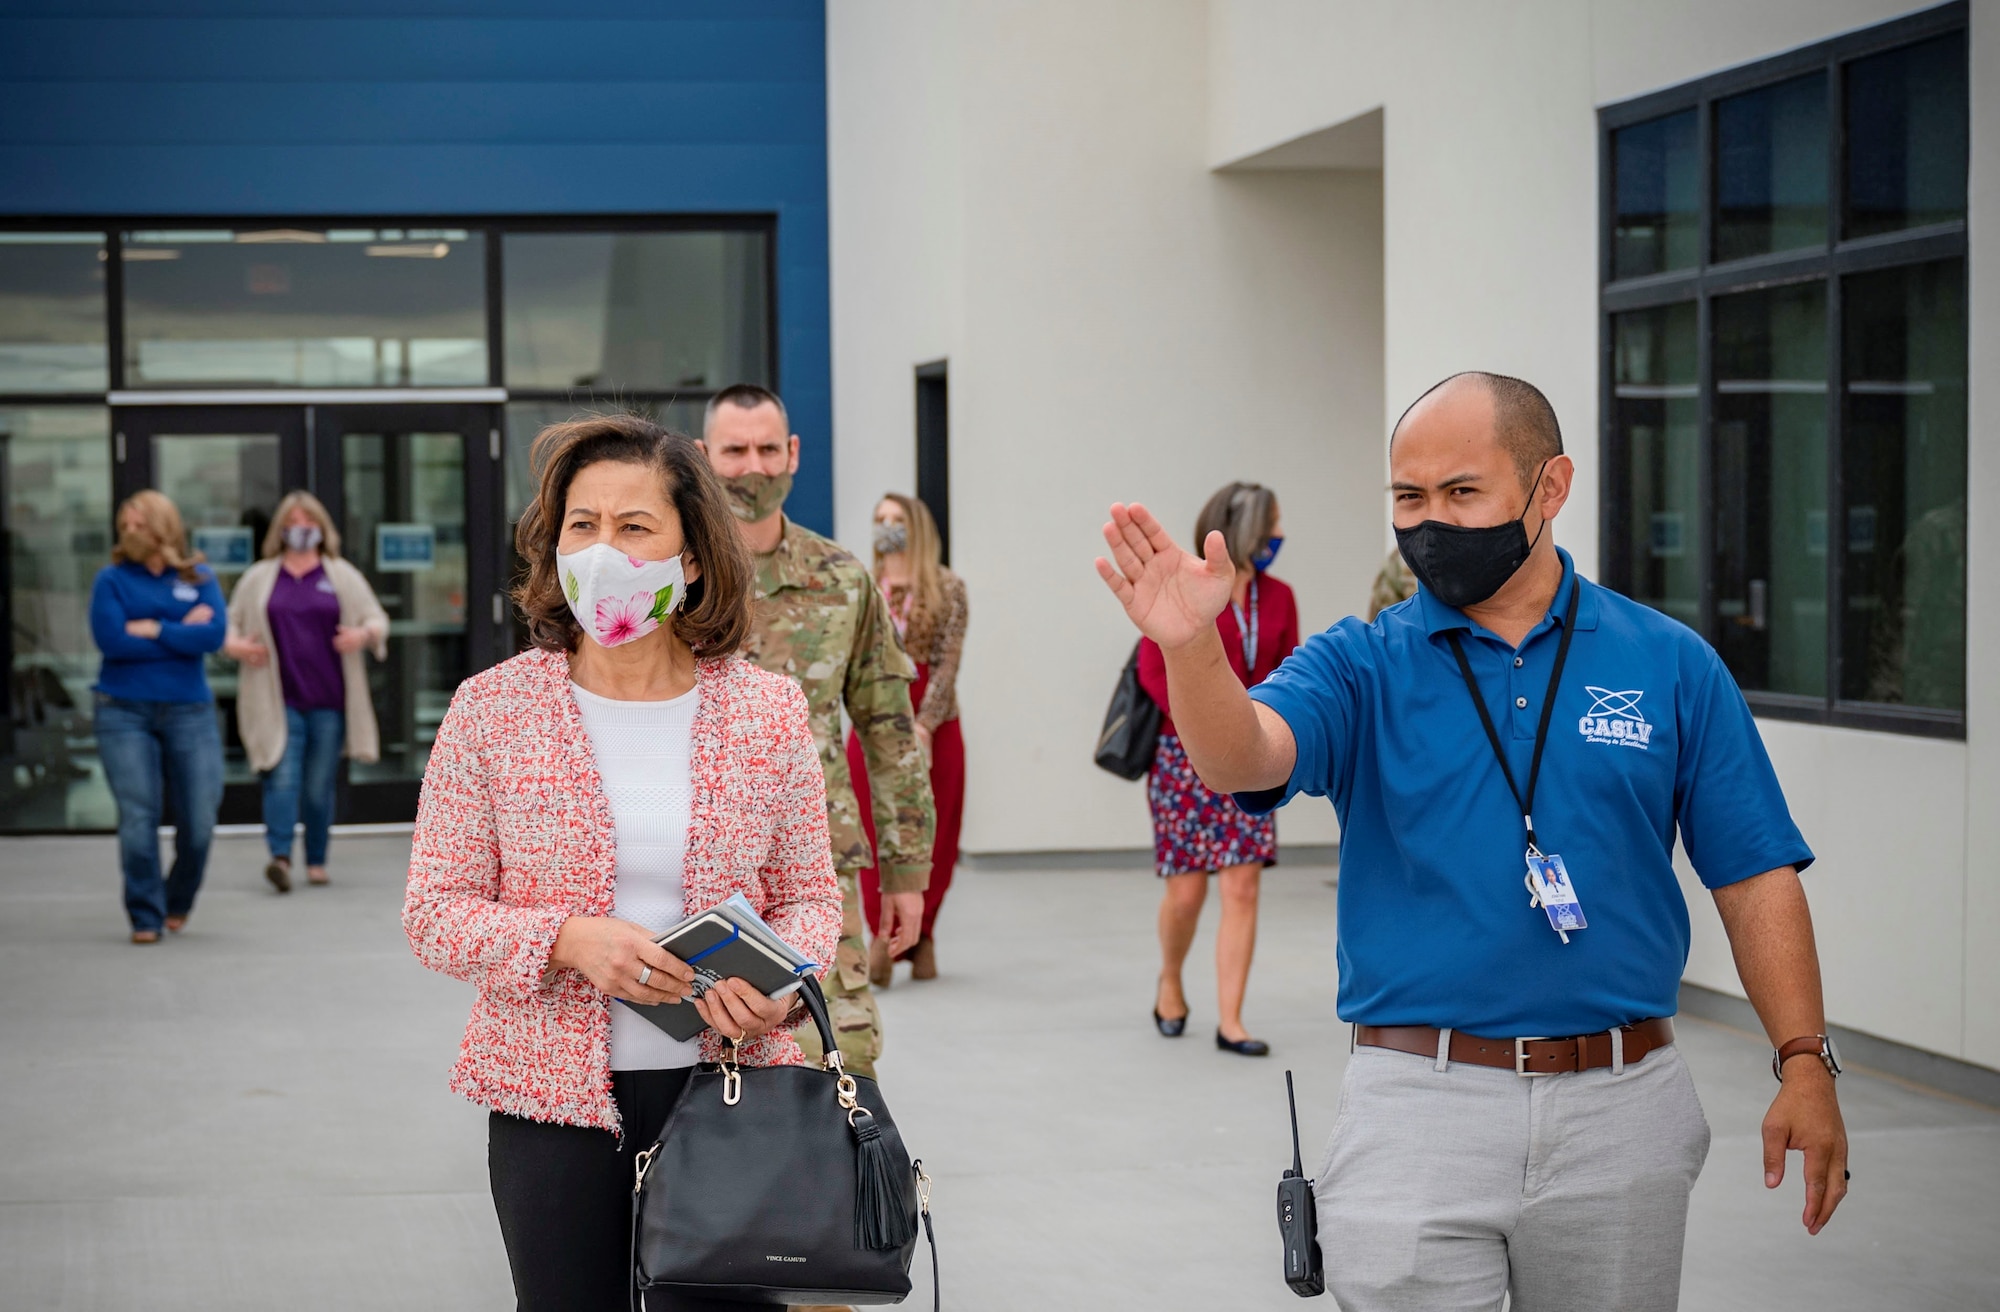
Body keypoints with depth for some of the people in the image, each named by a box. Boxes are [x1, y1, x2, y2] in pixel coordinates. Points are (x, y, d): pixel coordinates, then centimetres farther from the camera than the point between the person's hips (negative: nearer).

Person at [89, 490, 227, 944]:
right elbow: (110, 639, -11)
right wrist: (182, 634, -7)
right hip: (125, 714, -1)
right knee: (138, 817, -6)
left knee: (199, 821, 1)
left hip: (189, 712, 1)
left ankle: (178, 903, 25)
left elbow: (214, 634, -8)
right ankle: (145, 918, 2)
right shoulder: (112, 579, 3)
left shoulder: (199, 578, 6)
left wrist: (153, 629, -12)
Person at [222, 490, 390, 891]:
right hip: (279, 700, -1)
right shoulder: (259, 578, 12)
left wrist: (364, 634, -12)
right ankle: (280, 855, -22)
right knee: (282, 777, -14)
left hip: (329, 700, 1)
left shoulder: (343, 576, 11)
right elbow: (231, 622, 16)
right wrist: (233, 644, -5)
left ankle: (317, 860, 14)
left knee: (320, 785, 4)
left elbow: (378, 619, 10)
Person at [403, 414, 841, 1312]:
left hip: (723, 1085, 0)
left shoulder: (768, 710, 0)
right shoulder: (492, 709, -3)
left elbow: (811, 895, 8)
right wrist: (571, 942, -19)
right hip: (552, 1096, 0)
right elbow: (435, 913, -2)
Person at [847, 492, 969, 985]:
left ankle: (920, 936, 14)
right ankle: (882, 938, -4)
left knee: (931, 834, 3)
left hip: (934, 726, -1)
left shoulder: (947, 588, 2)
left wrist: (923, 724, -15)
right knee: (877, 833, -4)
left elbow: (948, 662, -5)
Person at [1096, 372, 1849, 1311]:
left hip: (1619, 1116, 1)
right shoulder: (1363, 667, 1)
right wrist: (1191, 644, -39)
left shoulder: (1670, 666, 3)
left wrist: (1805, 1064, -5)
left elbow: (1753, 878, 4)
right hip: (1418, 1106, -1)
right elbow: (1242, 758, -19)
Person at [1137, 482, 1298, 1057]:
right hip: (1188, 756, -4)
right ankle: (1170, 983, 29)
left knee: (1242, 888, -4)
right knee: (1186, 890, -1)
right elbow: (1155, 672, -9)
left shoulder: (1278, 598, 7)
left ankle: (1230, 1022, 1)